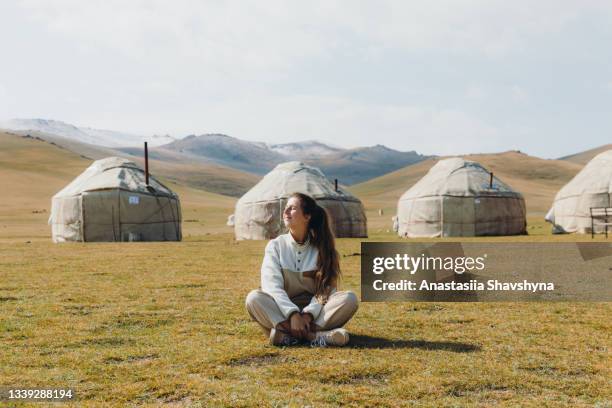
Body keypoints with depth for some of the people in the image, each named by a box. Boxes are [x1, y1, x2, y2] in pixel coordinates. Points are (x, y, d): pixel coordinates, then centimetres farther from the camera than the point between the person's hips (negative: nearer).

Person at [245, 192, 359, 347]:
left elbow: (327, 287, -7)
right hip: (283, 312, 0)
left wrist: (308, 314, -25)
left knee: (349, 298, -25)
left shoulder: (322, 247, 1)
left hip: (314, 312, 0)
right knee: (254, 298, -29)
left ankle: (286, 333, -39)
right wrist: (293, 314, -29)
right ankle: (313, 335, -41)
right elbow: (272, 286, -12)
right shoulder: (276, 245, 0)